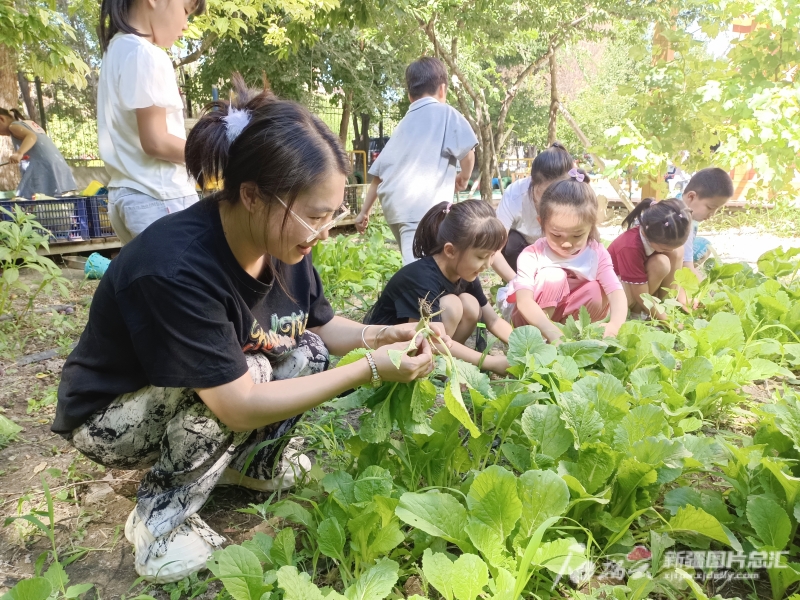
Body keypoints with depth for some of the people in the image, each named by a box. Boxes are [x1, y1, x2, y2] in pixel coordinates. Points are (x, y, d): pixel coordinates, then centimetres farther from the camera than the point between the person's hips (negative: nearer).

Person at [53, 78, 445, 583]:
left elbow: (321, 326, 0)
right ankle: (160, 518, -8)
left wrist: (378, 336, -19)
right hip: (110, 418, -6)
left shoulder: (281, 240, -15)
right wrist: (370, 369, -33)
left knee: (308, 353, -11)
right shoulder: (178, 267, -37)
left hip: (197, 399, 7)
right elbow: (240, 406, -35)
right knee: (247, 372, -31)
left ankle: (246, 460, 11)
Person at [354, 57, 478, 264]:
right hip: (422, 208, -7)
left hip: (396, 207, 7)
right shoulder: (445, 113, 7)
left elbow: (380, 171, 23)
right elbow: (467, 150, -7)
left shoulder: (404, 123, 22)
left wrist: (365, 211, 29)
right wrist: (464, 178, 13)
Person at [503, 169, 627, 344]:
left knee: (598, 290, -23)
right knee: (554, 277, -29)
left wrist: (614, 325, -48)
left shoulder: (596, 253, -15)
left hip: (566, 314, 4)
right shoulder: (532, 255, -26)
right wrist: (552, 332, -54)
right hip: (531, 318, -3)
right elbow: (524, 302, -39)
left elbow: (616, 293, -26)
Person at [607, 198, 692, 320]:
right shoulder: (631, 247, -38)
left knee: (677, 252, -18)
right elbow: (643, 298, -31)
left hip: (643, 274, 7)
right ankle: (637, 310, -13)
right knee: (661, 263, -33)